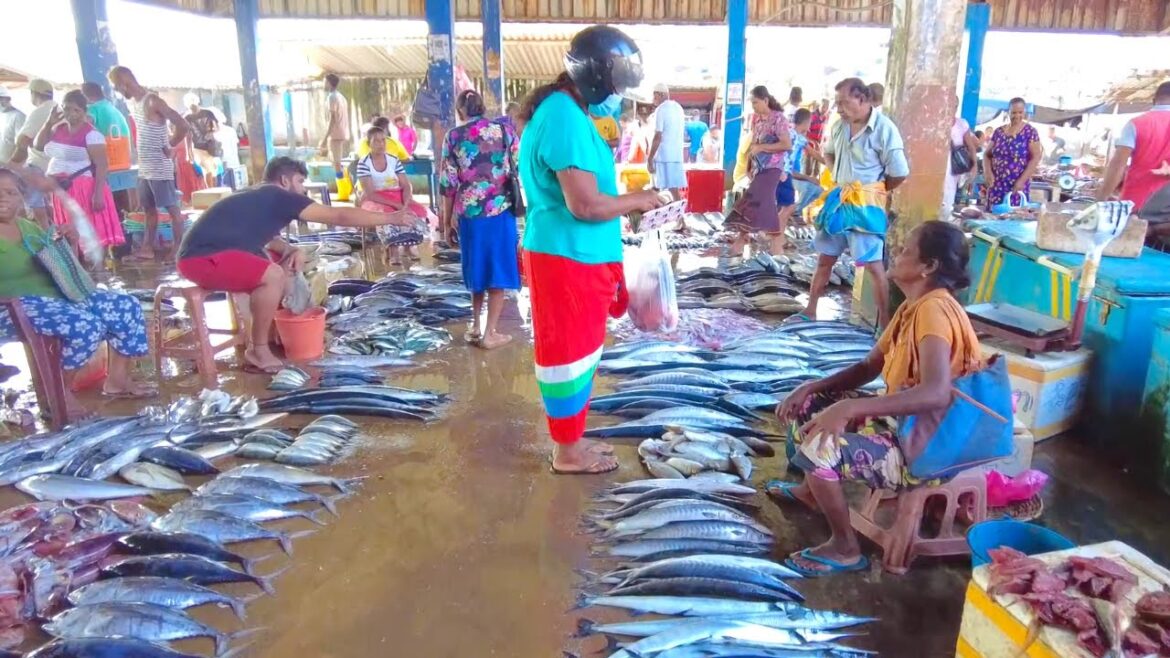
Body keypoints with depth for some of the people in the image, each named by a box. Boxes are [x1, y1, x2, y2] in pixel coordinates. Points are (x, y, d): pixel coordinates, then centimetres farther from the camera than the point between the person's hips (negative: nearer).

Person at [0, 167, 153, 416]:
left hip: (57, 294, 8)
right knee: (85, 324, -33)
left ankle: (117, 379, 7)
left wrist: (70, 243, 6)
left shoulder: (29, 226, 17)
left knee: (126, 306, -3)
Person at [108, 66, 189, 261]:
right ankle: (147, 248, 21)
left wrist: (169, 147, -11)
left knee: (171, 208, -3)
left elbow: (183, 125, -20)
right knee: (149, 208, 14)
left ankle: (179, 248, 2)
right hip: (144, 167, 9)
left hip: (160, 167, -9)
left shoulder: (153, 101, -14)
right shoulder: (132, 103, 12)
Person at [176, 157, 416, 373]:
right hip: (201, 257, -10)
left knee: (282, 262, 14)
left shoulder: (261, 198, 16)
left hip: (207, 250, 10)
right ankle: (258, 350, -10)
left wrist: (291, 250, -2)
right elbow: (339, 216, -14)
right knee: (272, 275, -25)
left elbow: (266, 237, 21)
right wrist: (390, 218, -10)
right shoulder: (280, 197, -12)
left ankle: (267, 331, 16)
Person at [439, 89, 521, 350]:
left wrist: (446, 222, 8)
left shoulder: (453, 136, 2)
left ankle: (476, 327, 26)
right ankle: (489, 333, 10)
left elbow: (447, 183, 1)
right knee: (498, 271, 8)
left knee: (477, 269, 18)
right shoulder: (504, 130, 2)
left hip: (469, 213, 1)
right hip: (500, 211, -1)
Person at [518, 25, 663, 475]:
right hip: (567, 258, -10)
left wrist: (626, 207, 13)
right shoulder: (565, 118, -20)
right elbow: (585, 204, -26)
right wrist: (638, 200, -11)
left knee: (578, 349, 18)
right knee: (570, 352, 2)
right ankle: (567, 452, 18)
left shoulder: (564, 110, 13)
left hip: (576, 255, 10)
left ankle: (572, 438, 31)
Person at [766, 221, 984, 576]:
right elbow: (870, 366, 12)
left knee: (820, 448, -26)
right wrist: (811, 387, -1)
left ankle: (845, 550, -4)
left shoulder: (934, 309, -25)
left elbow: (935, 395, -38)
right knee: (804, 407, 12)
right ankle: (811, 490, 34)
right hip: (897, 421, 10)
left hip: (923, 446, -10)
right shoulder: (913, 306, 5)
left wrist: (849, 407, -41)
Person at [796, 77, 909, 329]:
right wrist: (835, 175, 9)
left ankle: (885, 323, 3)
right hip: (839, 200, 7)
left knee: (873, 264, -6)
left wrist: (874, 190, 0)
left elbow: (899, 173, -13)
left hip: (866, 205, -7)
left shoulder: (884, 128, -15)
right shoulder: (841, 125, 5)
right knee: (825, 258, 14)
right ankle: (810, 310, 27)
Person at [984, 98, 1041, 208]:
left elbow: (1036, 157, -6)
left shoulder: (1030, 132, -1)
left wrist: (1022, 180, -15)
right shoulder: (999, 132, 9)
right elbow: (987, 154, 13)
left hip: (1017, 186, -3)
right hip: (996, 185, 3)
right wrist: (987, 171, -6)